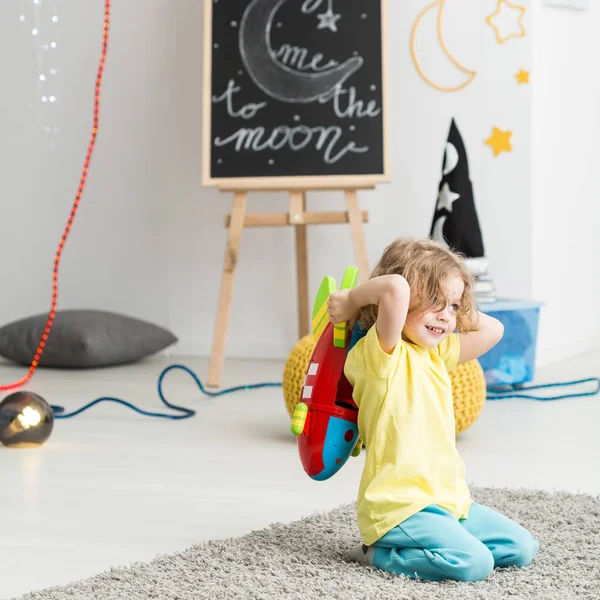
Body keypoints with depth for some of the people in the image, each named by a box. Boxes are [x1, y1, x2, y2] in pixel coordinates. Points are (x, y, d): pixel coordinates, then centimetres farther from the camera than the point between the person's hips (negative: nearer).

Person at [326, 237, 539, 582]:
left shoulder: (437, 354, 14)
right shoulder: (381, 354, -15)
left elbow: (492, 330, 17)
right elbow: (395, 287, -32)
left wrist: (458, 309, 12)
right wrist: (350, 300, -18)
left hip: (448, 499, 9)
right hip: (398, 504, -9)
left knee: (522, 549, 9)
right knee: (474, 564, -25)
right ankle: (379, 553, -5)